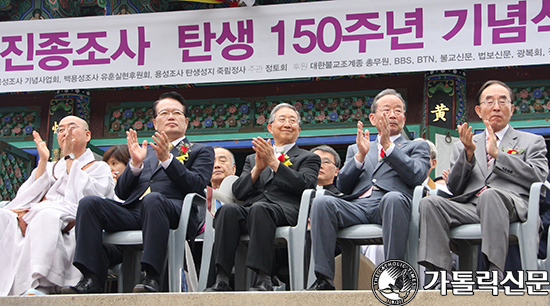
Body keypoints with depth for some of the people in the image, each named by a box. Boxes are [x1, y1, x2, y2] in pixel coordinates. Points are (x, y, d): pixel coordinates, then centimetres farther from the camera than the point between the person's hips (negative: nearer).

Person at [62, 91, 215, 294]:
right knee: (89, 203, -20)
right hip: (133, 211, 5)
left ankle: (152, 278, -43)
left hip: (172, 211, -4)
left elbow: (197, 185, 2)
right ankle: (92, 279, -27)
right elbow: (121, 192, 21)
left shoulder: (201, 151, 22)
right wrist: (135, 163, 3)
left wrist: (167, 159, -8)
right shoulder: (146, 151, 31)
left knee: (152, 199, -39)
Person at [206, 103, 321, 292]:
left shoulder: (309, 158, 24)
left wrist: (274, 163, -4)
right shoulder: (252, 159, 33)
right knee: (228, 210, -32)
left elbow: (305, 185, 1)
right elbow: (238, 192, 17)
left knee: (259, 209, -38)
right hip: (250, 210, 3)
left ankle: (264, 280, -46)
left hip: (285, 210, -3)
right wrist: (257, 168, 1)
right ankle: (222, 279, -40)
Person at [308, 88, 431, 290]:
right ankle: (324, 279, -33)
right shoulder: (356, 149, 33)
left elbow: (416, 176, 2)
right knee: (322, 202, -29)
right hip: (357, 205, 3)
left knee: (393, 198, -40)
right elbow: (342, 186, 16)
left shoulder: (417, 147, 26)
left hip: (389, 205, -3)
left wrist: (388, 145, -3)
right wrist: (360, 155, 2)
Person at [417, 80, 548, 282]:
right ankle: (439, 273, -35)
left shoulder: (531, 142, 24)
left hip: (510, 205, -3)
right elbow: (454, 189, 18)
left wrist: (497, 154, 2)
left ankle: (495, 273, -48)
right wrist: (468, 153, 3)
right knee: (430, 203, -27)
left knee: (490, 195, -39)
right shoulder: (464, 147, 30)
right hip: (469, 207, 3)